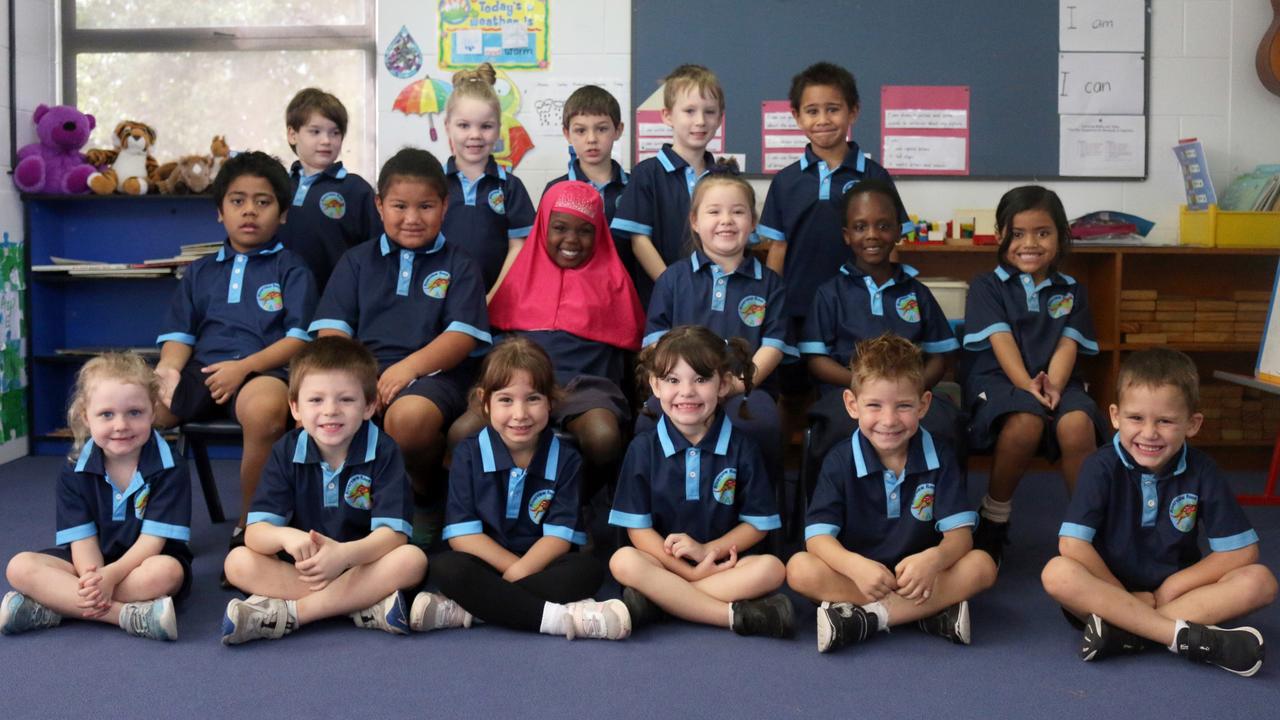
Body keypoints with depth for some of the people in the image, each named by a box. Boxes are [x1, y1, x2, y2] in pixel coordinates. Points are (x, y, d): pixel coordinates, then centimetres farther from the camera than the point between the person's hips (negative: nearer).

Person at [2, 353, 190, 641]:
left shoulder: (169, 468, -14)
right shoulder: (75, 471, -4)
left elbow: (152, 540, -17)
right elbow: (82, 538, -9)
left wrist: (110, 575, -34)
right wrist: (93, 582, -31)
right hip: (93, 563, 3)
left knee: (167, 571, -38)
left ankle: (47, 609, -29)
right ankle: (129, 614, -34)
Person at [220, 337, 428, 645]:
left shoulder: (383, 452, -9)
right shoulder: (287, 452, -4)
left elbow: (393, 533, -18)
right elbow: (255, 531, -12)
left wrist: (345, 553, -38)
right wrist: (286, 536, -37)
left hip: (363, 566, -1)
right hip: (299, 569, 2)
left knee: (411, 560, -29)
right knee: (238, 562, -22)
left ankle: (285, 613, -28)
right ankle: (368, 606, -29)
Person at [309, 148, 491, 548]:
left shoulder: (458, 266, 13)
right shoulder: (357, 261, 20)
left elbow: (463, 335, -2)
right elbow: (332, 331, 9)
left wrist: (409, 367, -19)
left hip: (431, 374, -2)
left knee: (409, 417, -39)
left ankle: (427, 493, -5)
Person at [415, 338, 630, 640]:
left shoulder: (566, 458, 0)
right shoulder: (468, 454, -1)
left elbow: (559, 535, -7)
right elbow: (461, 535, -8)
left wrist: (519, 571, -23)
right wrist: (512, 567, -18)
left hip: (539, 564, 1)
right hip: (485, 566, -1)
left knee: (588, 569, -29)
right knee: (445, 568, -31)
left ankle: (462, 611, -31)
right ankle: (557, 617, -36)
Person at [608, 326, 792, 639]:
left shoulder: (740, 448, 3)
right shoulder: (643, 448, 1)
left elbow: (757, 523, 4)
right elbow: (637, 528, -3)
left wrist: (708, 549, -12)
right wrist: (688, 570, -15)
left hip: (722, 564, 1)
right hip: (663, 563, -1)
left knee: (771, 568, -27)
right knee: (623, 561, -31)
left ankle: (656, 600, -28)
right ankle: (734, 615, -31)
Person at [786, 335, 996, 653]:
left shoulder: (939, 458, -4)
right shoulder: (840, 461, -7)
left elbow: (959, 533, -11)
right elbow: (818, 536, -16)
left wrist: (933, 559, -36)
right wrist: (855, 566, -38)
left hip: (919, 576, 1)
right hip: (857, 575, -1)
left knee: (982, 565, -24)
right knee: (800, 569, -29)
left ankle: (866, 618, -29)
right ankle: (933, 611, -30)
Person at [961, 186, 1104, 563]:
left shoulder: (1071, 292, 18)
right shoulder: (987, 286, 9)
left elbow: (1067, 346, 2)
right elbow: (1002, 342, -7)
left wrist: (1052, 385, -19)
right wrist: (1027, 384, -24)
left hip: (1055, 383, 3)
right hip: (998, 380, -2)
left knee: (1078, 425, -33)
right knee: (1025, 423, -37)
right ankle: (993, 518, -14)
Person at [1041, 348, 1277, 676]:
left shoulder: (1201, 472, -6)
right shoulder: (1103, 467, -12)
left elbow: (1241, 551, -5)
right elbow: (1072, 545, -18)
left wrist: (1171, 587, -10)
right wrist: (1127, 597, -14)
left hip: (1176, 591, 3)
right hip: (1111, 590, -2)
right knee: (1057, 573, -32)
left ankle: (1125, 630, -29)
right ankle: (1186, 636, -34)